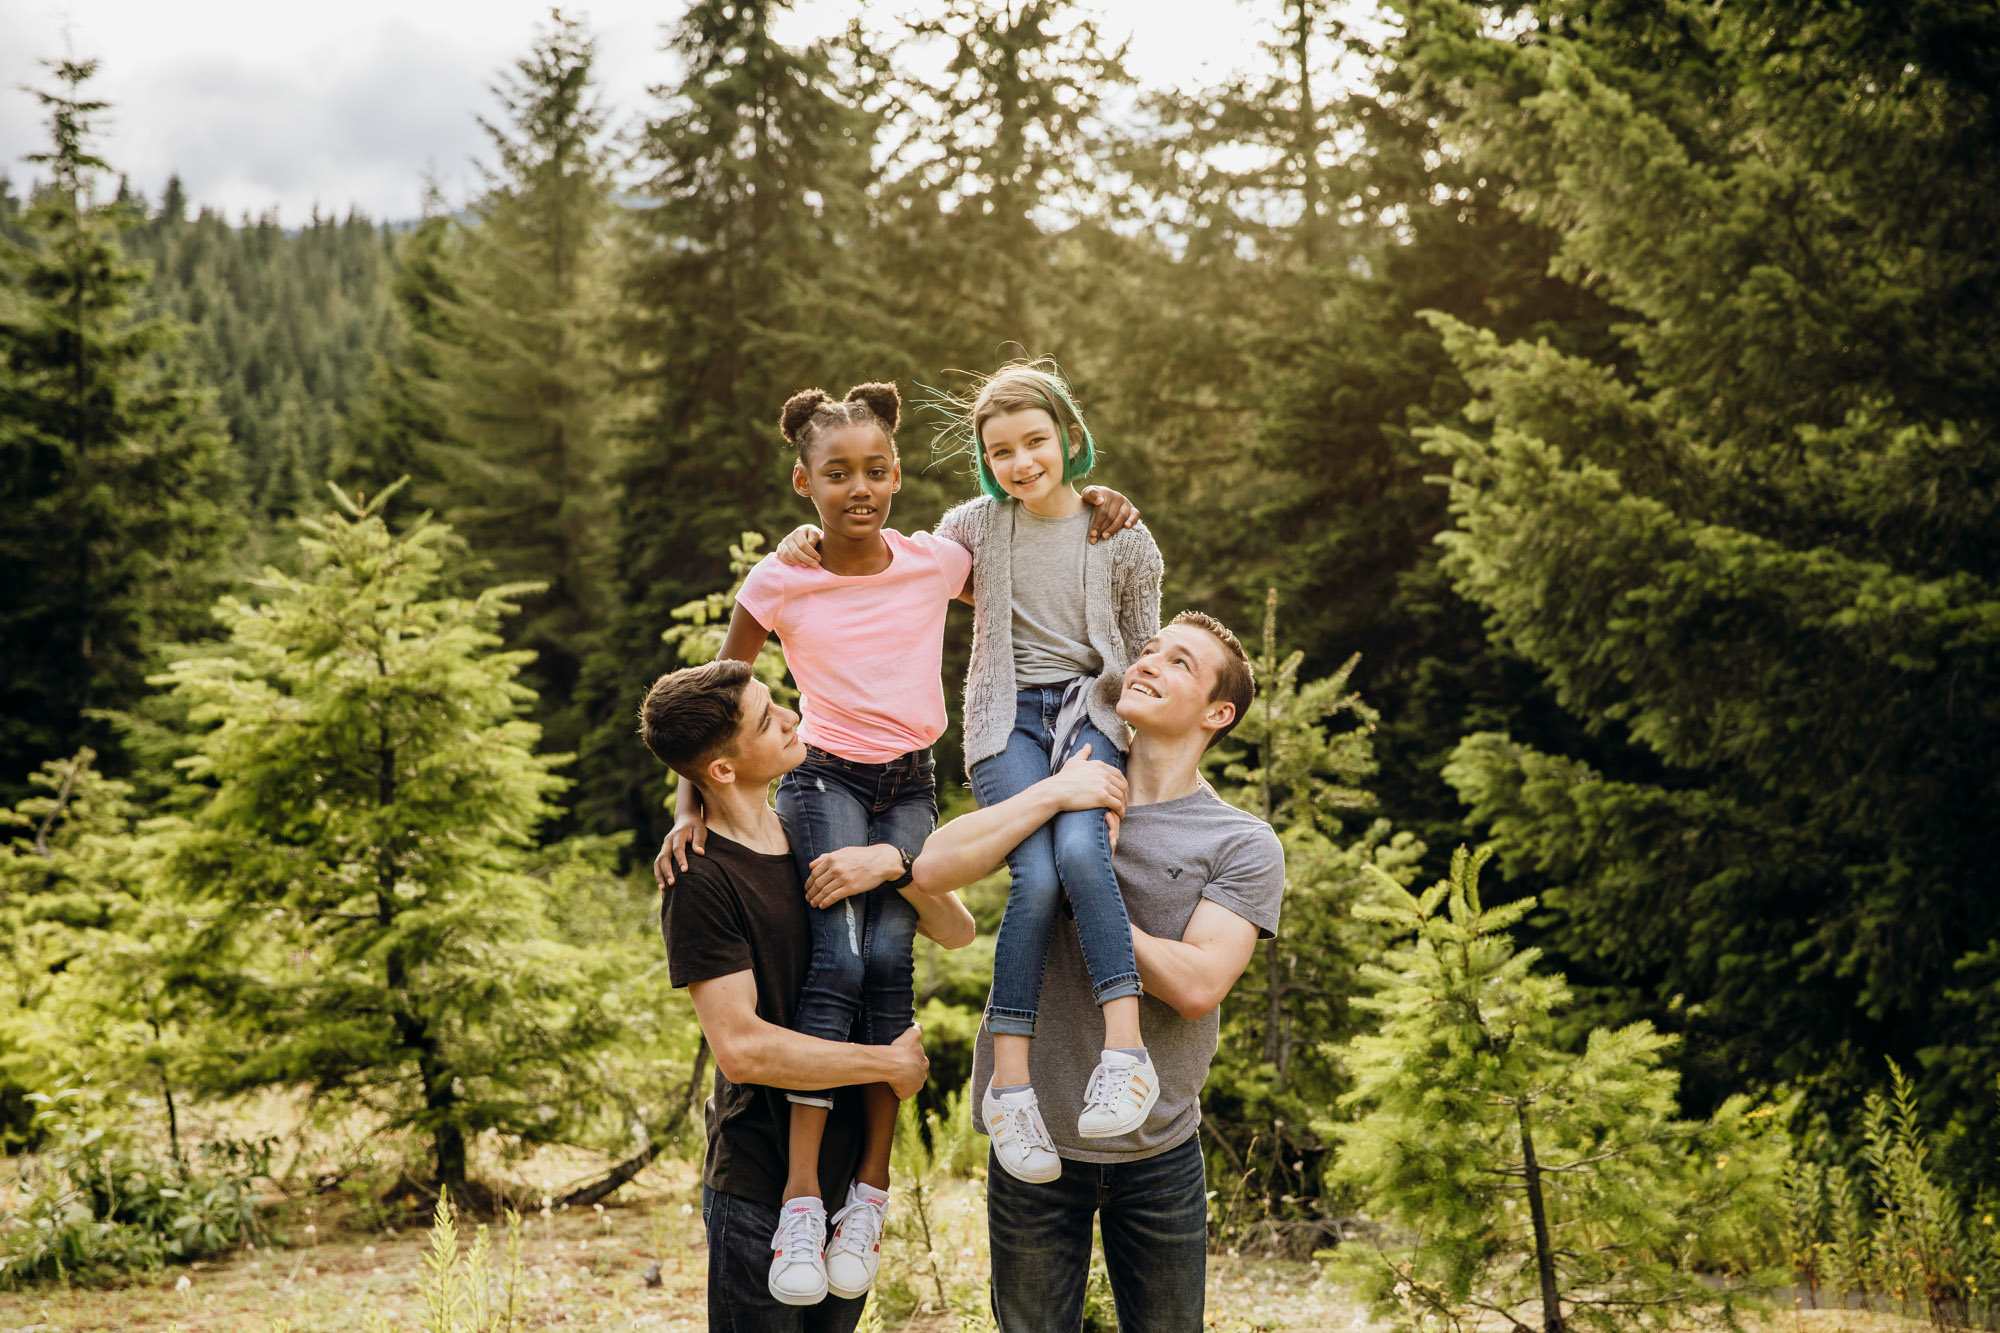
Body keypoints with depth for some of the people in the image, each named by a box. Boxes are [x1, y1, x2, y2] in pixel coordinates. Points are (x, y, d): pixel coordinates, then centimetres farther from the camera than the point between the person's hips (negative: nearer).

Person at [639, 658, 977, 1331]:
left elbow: (957, 931, 5)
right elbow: (741, 1048, -23)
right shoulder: (700, 880, -16)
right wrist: (894, 1062, -14)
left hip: (849, 1168, 7)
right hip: (760, 1191, -7)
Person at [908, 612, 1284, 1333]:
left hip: (1160, 1151, -1)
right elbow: (934, 868, -11)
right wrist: (1053, 796, -19)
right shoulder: (1064, 785, 3)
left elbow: (1195, 986, -18)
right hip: (1035, 1141, 1)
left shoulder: (1246, 845, -4)